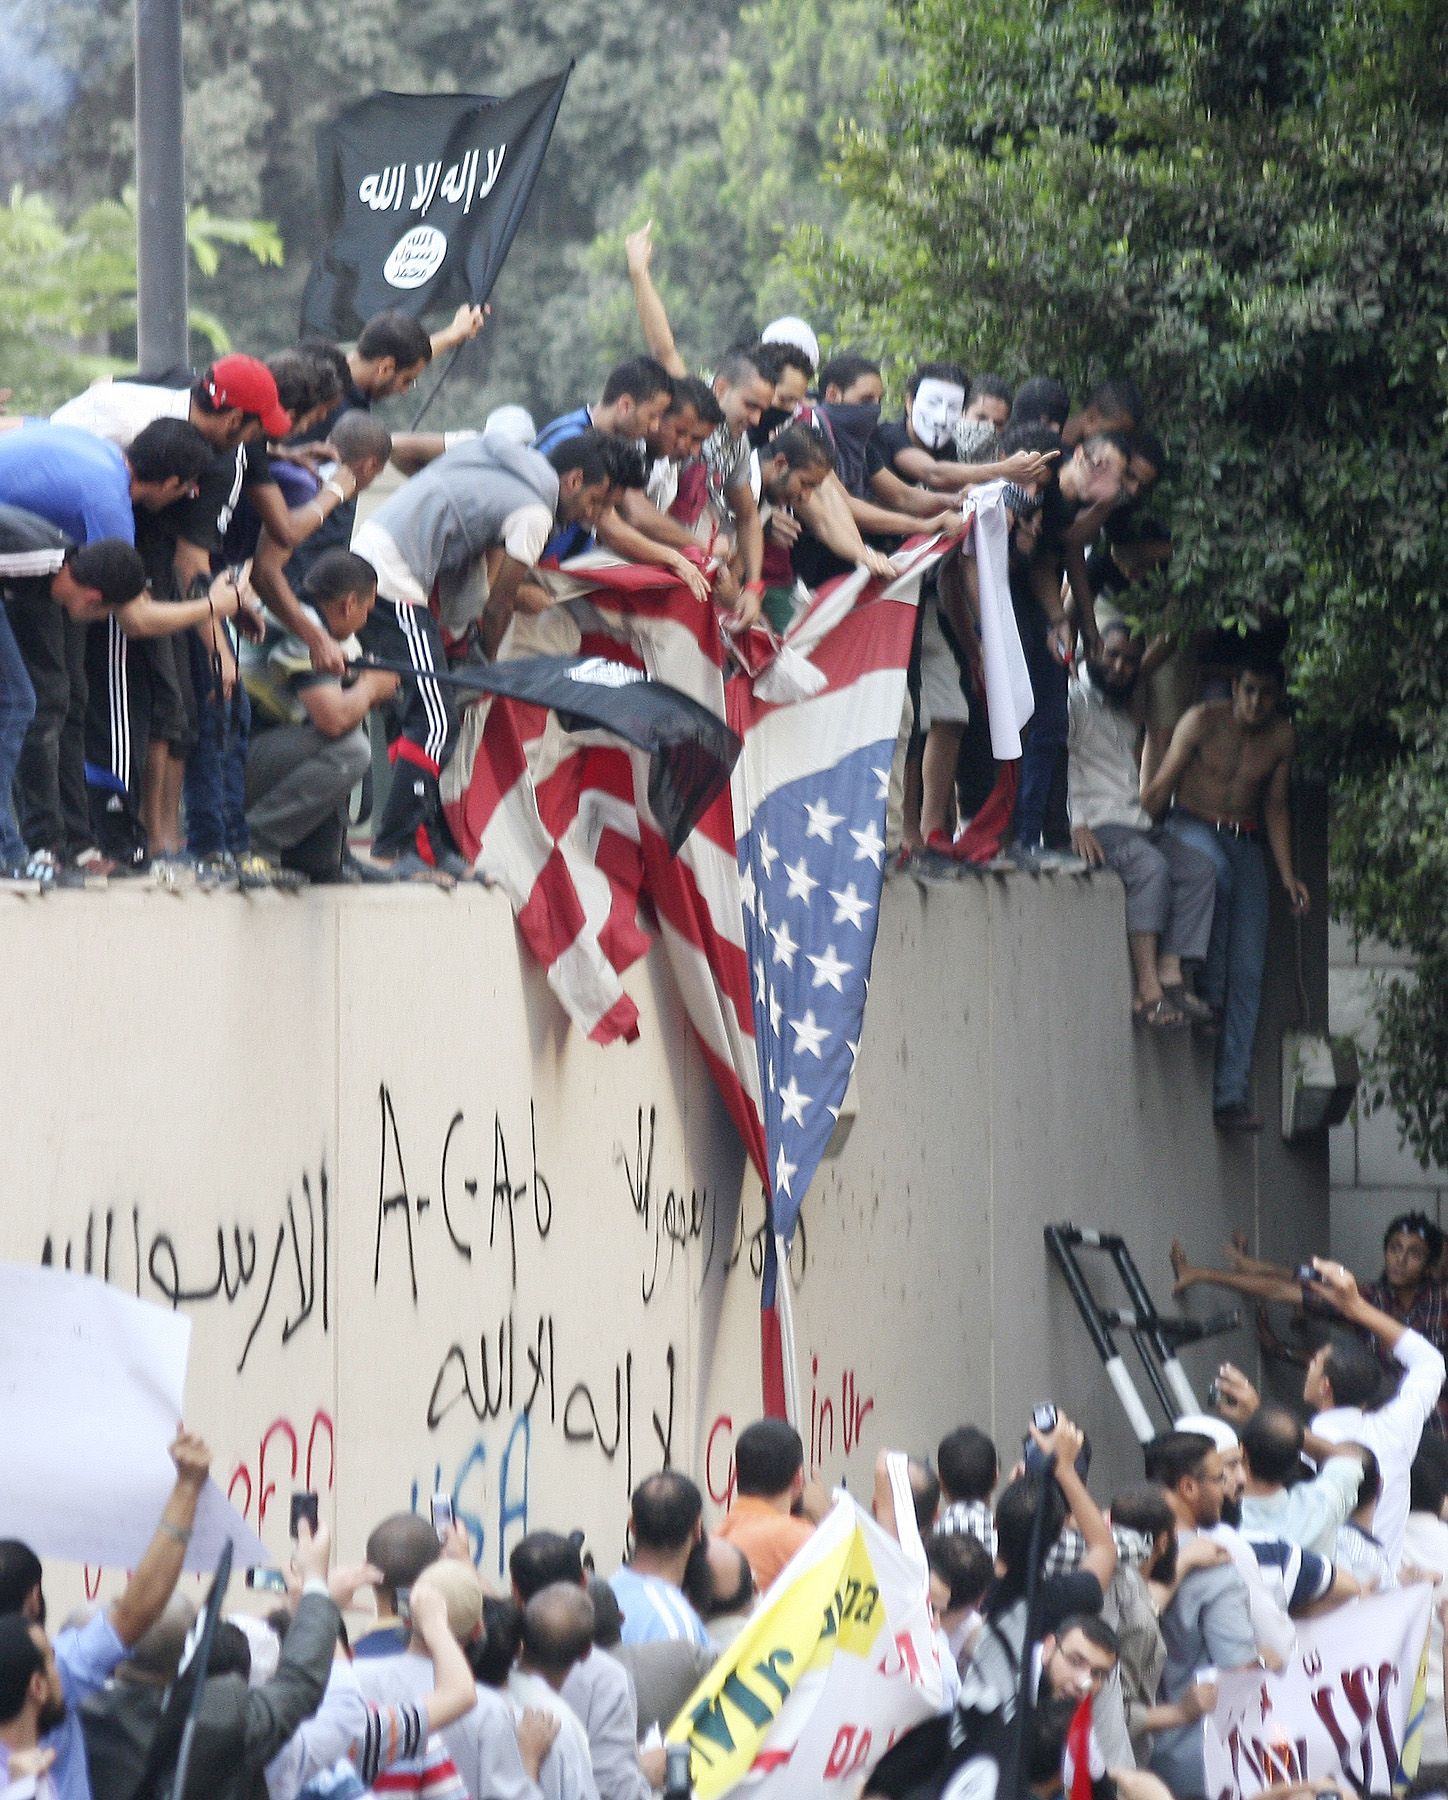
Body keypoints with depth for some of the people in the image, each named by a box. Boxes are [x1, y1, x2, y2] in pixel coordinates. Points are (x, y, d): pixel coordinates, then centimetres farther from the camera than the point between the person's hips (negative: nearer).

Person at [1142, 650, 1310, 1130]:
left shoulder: (1282, 738, 6)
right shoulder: (1203, 721, -7)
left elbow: (1276, 807, 13)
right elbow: (1161, 786, -6)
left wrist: (1287, 874, 5)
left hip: (1246, 844, 4)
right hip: (1191, 827, -4)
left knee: (1247, 972, -7)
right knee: (1214, 871, -42)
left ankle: (1231, 1094, -9)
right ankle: (1207, 990, -30)